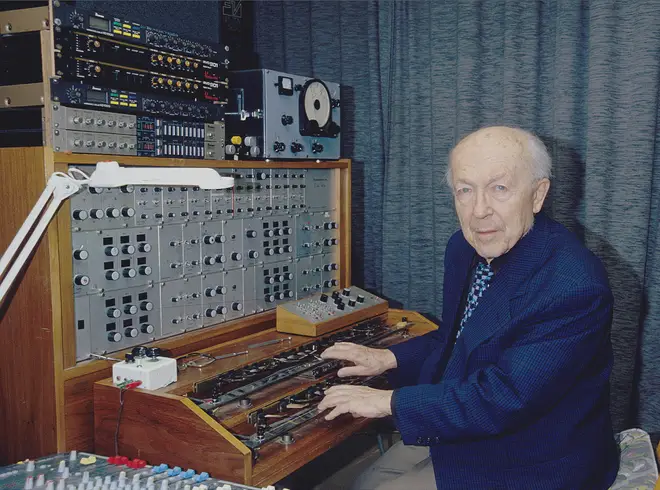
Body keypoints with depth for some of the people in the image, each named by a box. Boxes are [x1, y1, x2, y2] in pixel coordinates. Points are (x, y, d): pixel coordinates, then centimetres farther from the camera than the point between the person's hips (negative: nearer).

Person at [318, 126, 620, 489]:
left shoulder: (574, 288, -30)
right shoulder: (465, 248, -3)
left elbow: (503, 399, -30)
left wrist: (390, 401, -23)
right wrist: (389, 358, -1)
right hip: (461, 430, 8)